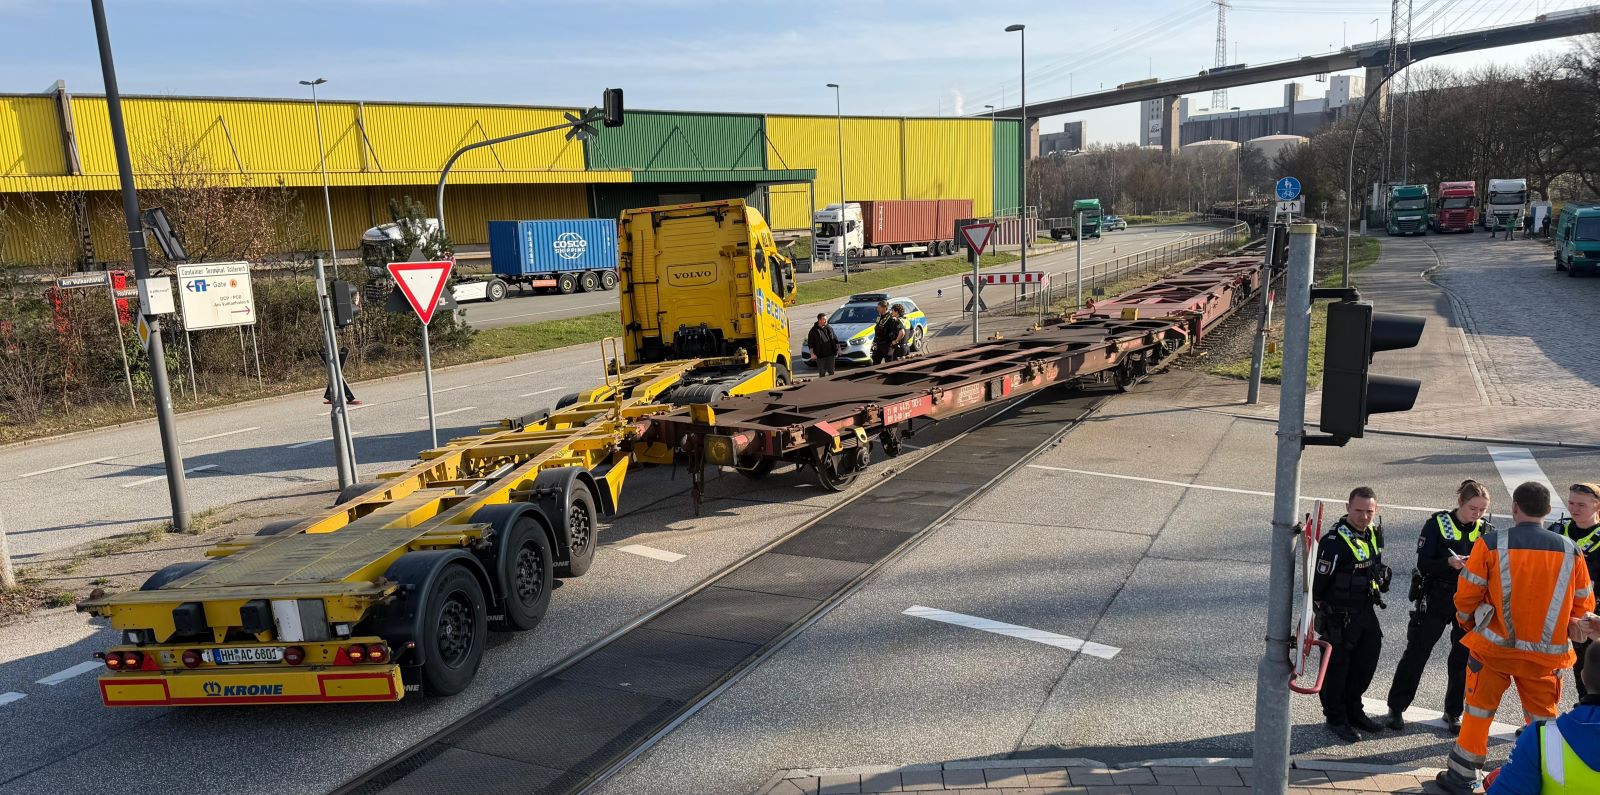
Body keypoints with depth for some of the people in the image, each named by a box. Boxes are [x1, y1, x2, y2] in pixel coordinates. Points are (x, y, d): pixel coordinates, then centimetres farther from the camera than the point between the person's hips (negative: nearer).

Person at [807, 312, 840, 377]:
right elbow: (810, 343, -1)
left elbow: (835, 339, 15)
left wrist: (836, 349, 12)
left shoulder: (829, 328, 8)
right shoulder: (814, 330, -3)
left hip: (830, 354, 3)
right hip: (820, 355, -3)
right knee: (822, 372, 1)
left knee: (831, 371, 7)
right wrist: (812, 353, -7)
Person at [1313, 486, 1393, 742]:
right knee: (1337, 666, 5)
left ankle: (1353, 710, 36)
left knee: (1367, 663, 17)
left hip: (1365, 610, 8)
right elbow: (1320, 580, -19)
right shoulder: (1335, 541, -24)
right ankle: (1336, 718, 20)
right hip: (1339, 615, -8)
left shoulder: (1374, 533, 3)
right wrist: (1322, 611, -12)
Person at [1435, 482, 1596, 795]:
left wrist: (1468, 623, 13)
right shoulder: (1571, 550, -4)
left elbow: (1466, 596, -8)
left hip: (1494, 646, -1)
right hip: (1547, 653, 2)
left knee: (1478, 713, 11)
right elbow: (1584, 605, 5)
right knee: (1543, 720, 16)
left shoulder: (1490, 544, -13)